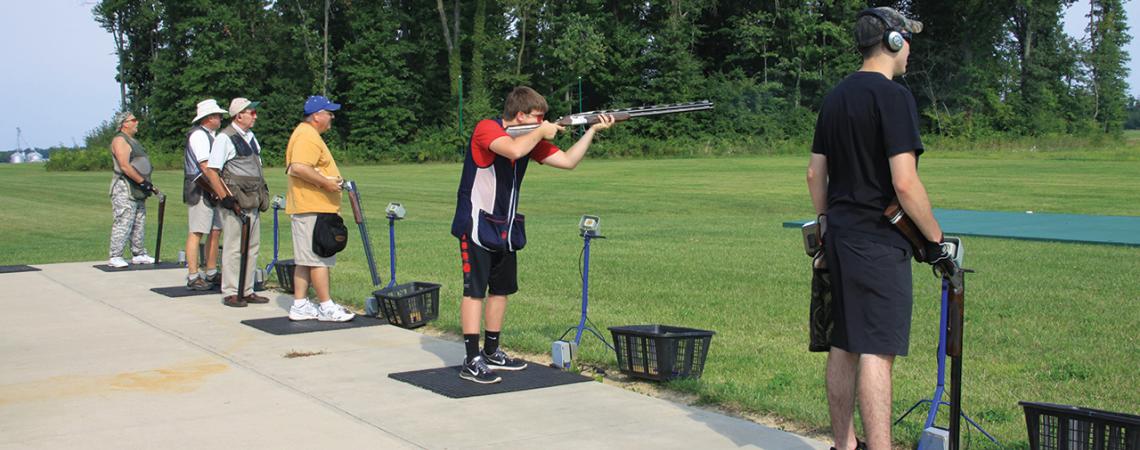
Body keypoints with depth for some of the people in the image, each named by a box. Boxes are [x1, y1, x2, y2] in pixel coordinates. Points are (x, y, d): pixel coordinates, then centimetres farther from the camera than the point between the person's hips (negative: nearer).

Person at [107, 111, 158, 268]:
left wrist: (148, 185, 16)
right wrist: (143, 182, -20)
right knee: (123, 223, -11)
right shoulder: (119, 140, -10)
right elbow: (125, 166, -20)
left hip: (138, 190, 10)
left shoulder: (133, 141, 20)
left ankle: (139, 254, 19)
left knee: (139, 224, 12)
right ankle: (115, 257, -9)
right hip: (125, 189, -10)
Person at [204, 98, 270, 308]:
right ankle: (230, 293, 4)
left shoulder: (251, 136, 16)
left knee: (252, 247, 11)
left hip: (253, 202, 8)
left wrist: (262, 196, 16)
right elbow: (211, 171, -13)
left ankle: (246, 291, 19)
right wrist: (226, 198, -17)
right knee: (233, 248, -3)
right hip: (236, 203, -8)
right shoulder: (225, 138, -9)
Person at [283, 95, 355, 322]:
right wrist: (326, 182, -21)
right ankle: (326, 307, -2)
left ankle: (300, 305, 15)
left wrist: (330, 181, 16)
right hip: (313, 208, -11)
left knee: (305, 259, 11)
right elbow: (298, 167, -27)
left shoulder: (309, 134, 20)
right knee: (320, 258, -6)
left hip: (312, 208, 11)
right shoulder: (307, 136, -14)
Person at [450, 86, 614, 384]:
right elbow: (514, 150, -36)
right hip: (477, 225, -8)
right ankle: (472, 362, -6)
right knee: (475, 290, -8)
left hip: (505, 229, 8)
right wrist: (541, 132, -18)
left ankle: (491, 353, 24)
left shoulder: (530, 137, 7)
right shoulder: (486, 128, -16)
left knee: (501, 289, 12)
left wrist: (592, 130, 0)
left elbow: (568, 161, 8)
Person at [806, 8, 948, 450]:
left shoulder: (835, 97, 13)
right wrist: (936, 238, -8)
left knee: (843, 347, 13)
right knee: (876, 352, -8)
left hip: (838, 239, 8)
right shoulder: (893, 96, -12)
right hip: (879, 244, -8)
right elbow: (904, 183, -19)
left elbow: (815, 173, 16)